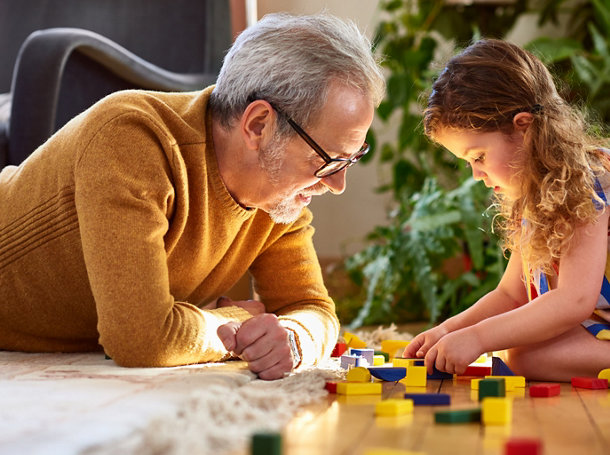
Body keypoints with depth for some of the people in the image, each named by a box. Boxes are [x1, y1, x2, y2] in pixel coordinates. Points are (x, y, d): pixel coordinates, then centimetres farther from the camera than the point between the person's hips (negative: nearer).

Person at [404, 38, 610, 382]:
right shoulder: (529, 200, 9)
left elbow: (575, 301, -27)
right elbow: (510, 294, 16)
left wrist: (477, 337, -28)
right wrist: (450, 329, -1)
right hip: (580, 337, 9)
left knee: (526, 354, -28)